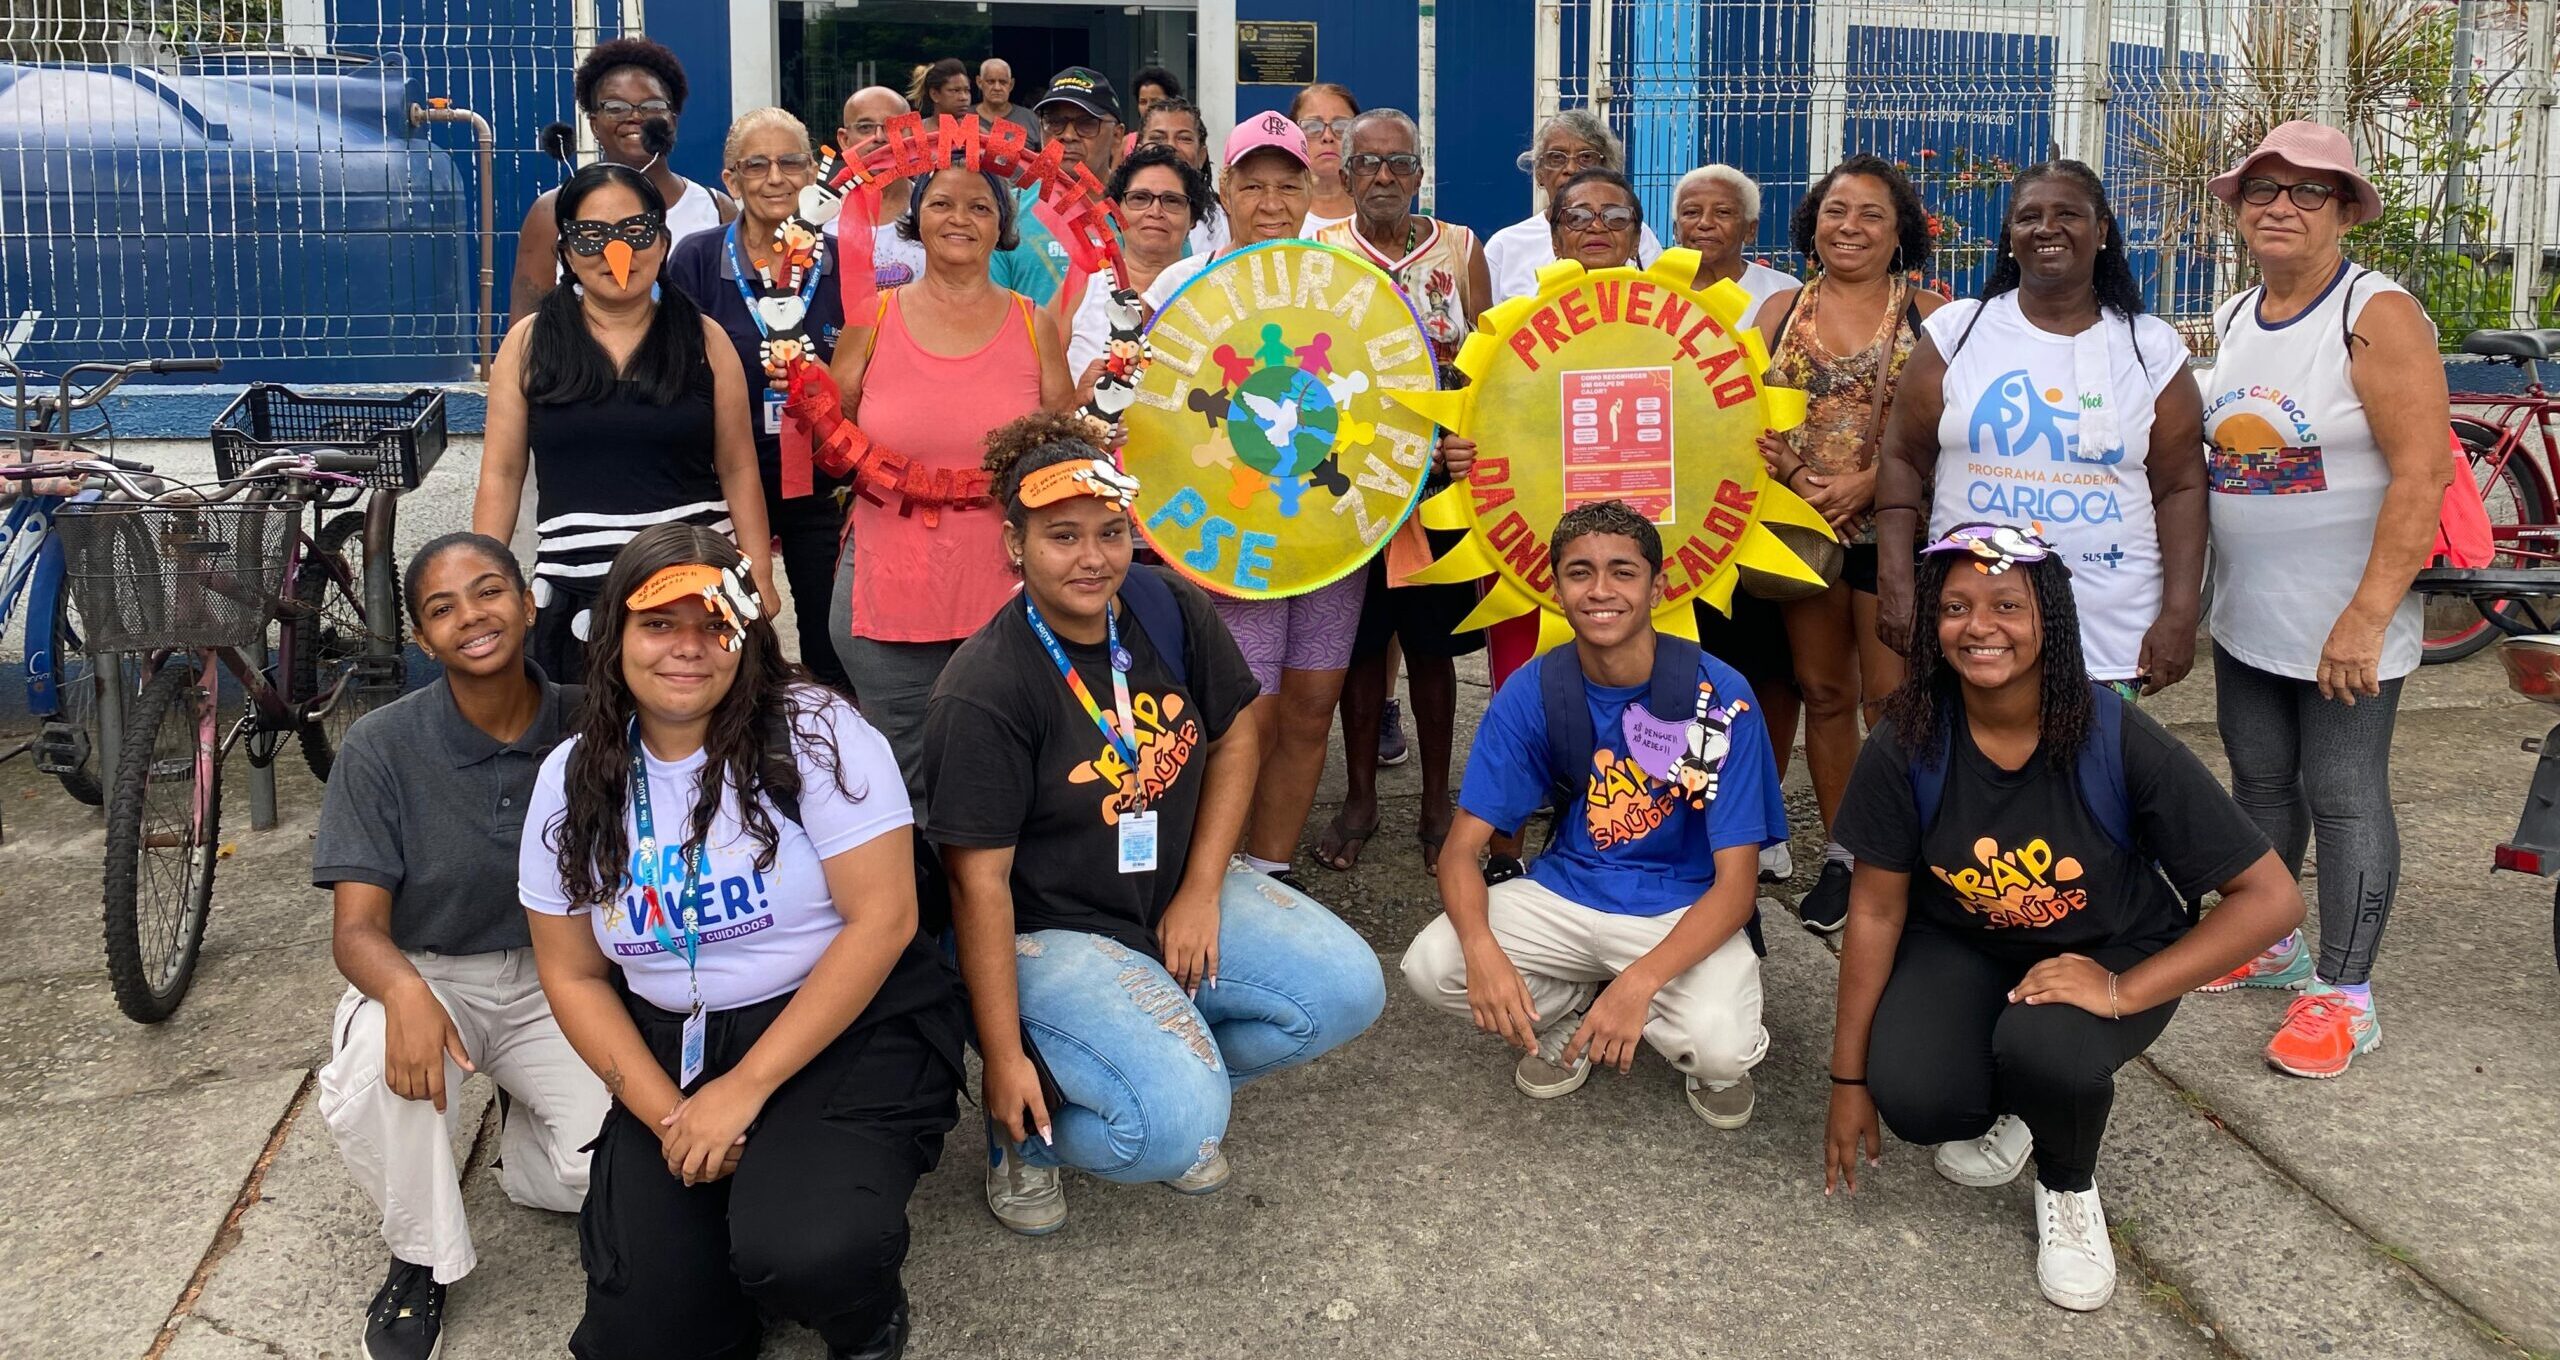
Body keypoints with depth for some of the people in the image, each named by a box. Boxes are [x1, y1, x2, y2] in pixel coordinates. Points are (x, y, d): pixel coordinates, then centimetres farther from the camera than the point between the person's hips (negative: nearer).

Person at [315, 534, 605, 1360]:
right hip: (428, 974, -1)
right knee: (373, 1080, -35)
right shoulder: (381, 748, -13)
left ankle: (527, 1145, 18)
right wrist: (403, 990, -40)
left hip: (552, 979, 1)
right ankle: (424, 1259, -5)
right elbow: (356, 928, -16)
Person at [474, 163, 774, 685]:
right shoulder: (529, 343, 5)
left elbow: (737, 470, 4)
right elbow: (501, 473, 6)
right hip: (575, 593, 0)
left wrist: (759, 577, -1)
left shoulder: (703, 339, 4)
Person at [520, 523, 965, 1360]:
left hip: (849, 1032, -4)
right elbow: (574, 974, 7)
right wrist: (668, 1114, -8)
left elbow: (882, 918, -15)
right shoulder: (574, 779, 3)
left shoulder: (813, 733, -11)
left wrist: (745, 1088, -17)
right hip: (670, 1052, 4)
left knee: (803, 1252, -30)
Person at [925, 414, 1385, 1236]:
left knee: (1347, 990, -9)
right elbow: (980, 882, -20)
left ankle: (1172, 1077, 12)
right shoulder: (984, 692, -22)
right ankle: (1024, 1124, 6)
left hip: (1179, 894, 7)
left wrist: (1201, 892, -4)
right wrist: (1004, 1057, -18)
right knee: (1176, 1128, -25)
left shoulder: (1172, 611, -6)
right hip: (1048, 931, -6)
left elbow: (1236, 735, 5)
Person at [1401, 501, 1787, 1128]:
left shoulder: (1719, 696, -18)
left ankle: (1713, 1059, 6)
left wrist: (1639, 981, -34)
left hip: (1688, 909, -3)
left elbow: (1736, 883, -18)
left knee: (1720, 1046, -32)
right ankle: (1570, 1010, 7)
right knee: (1431, 966, -22)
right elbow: (1462, 848, -10)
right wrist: (1481, 948, -33)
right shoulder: (1532, 692, -10)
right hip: (1567, 894, 3)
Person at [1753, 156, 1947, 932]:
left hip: (1892, 528, -3)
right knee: (1823, 694, 10)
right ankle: (1841, 853, 21)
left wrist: (1866, 482, -17)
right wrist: (1793, 474, -14)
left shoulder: (1927, 315, 0)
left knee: (1891, 699, -4)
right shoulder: (1781, 311, 9)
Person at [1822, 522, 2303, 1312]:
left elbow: (2272, 899, -20)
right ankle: (1999, 1105, 14)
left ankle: (2069, 1188, 1)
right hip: (1964, 945, 2)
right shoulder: (1905, 745, -19)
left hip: (2109, 953, -1)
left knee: (2043, 1048, -35)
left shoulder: (2121, 742, -24)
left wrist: (2124, 992, -29)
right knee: (1912, 1098, -26)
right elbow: (1877, 910, -9)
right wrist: (1849, 1077, -4)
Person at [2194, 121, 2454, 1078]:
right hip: (2246, 613, 7)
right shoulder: (2236, 321, 8)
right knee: (2259, 781, 16)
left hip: (2346, 622, -7)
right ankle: (2269, 944, 33)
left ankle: (2344, 996, 12)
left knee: (2343, 797, 0)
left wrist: (2367, 616, -24)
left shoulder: (2378, 316, -13)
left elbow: (2424, 472, -19)